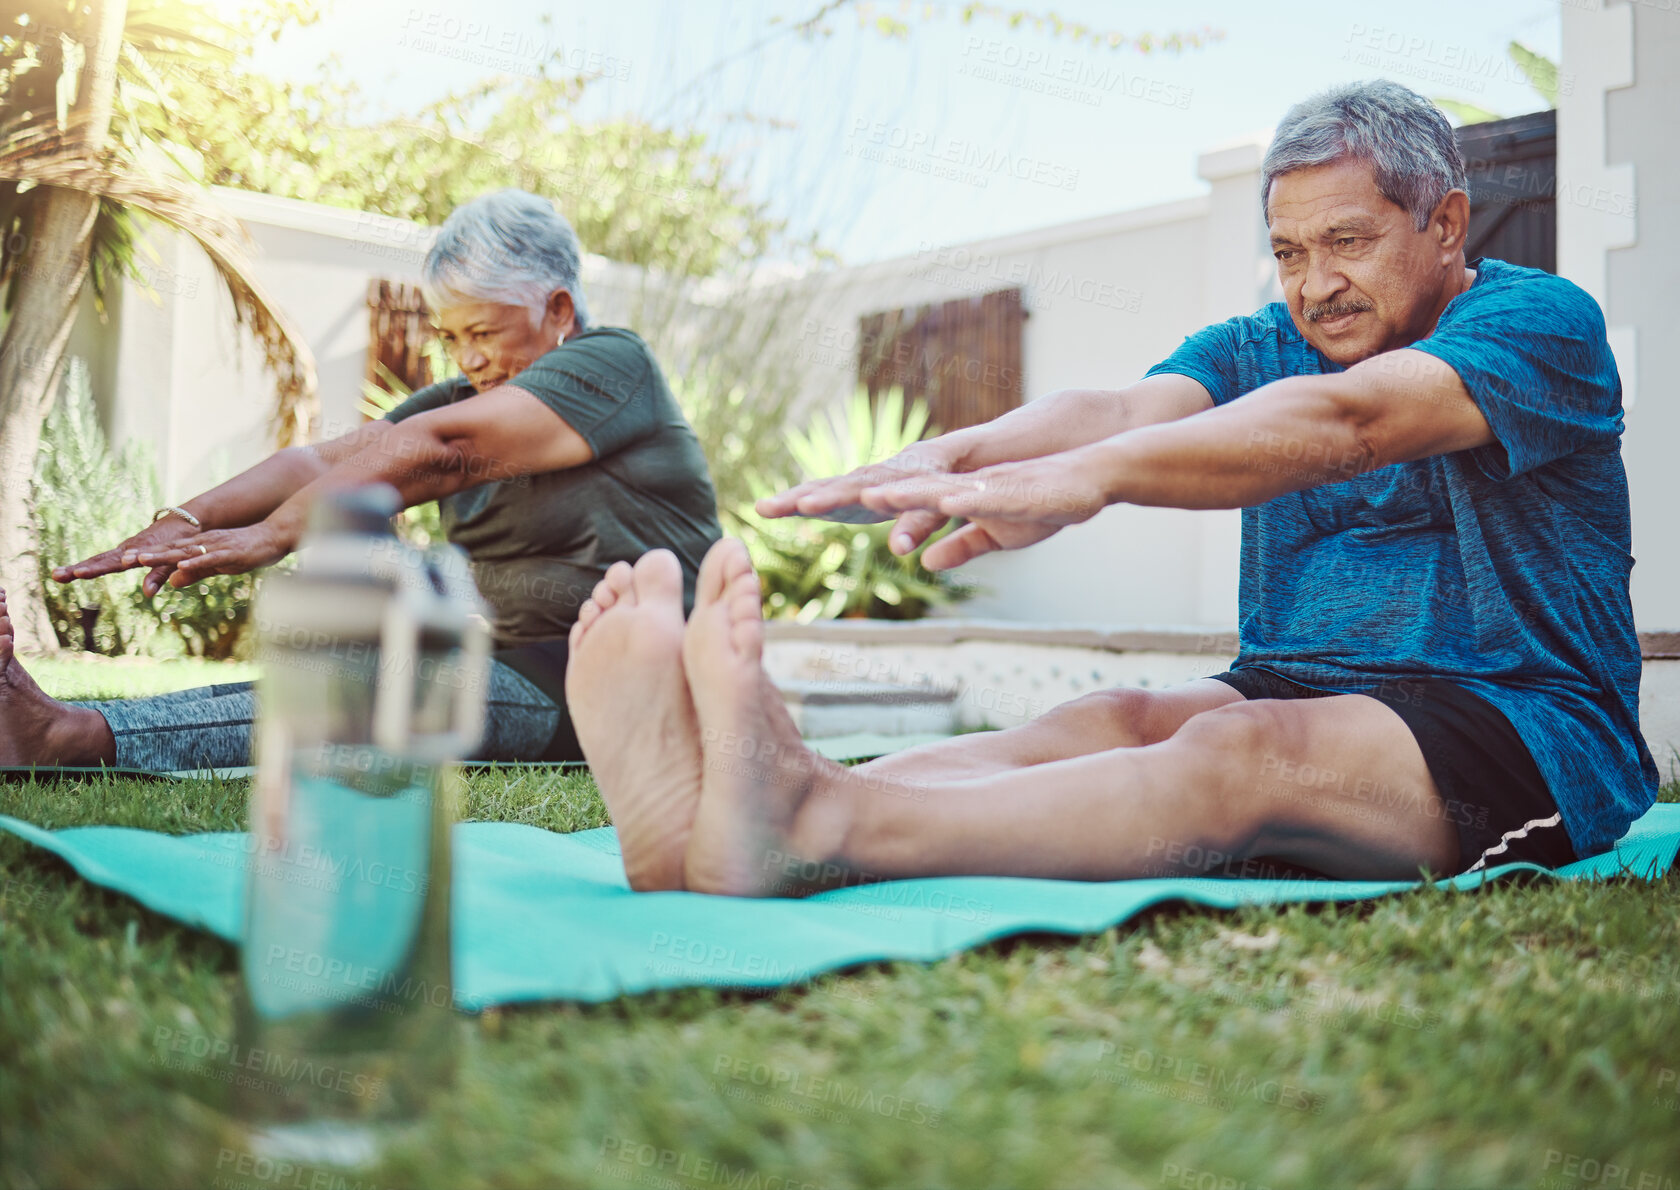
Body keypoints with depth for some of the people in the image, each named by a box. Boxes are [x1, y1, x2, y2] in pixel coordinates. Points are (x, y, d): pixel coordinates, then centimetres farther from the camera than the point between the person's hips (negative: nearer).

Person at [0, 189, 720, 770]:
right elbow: (323, 461, 2)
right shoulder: (466, 401, 17)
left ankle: (71, 736, -38)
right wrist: (186, 521, -14)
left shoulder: (613, 364, -7)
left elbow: (437, 451, -20)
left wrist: (275, 533, -27)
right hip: (518, 672, 7)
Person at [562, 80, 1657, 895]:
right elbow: (1120, 409, -9)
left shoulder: (1541, 320, -4)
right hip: (1288, 694, 5)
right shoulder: (1257, 349, 14)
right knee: (1113, 721, -27)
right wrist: (953, 454, -32)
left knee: (1243, 751, -35)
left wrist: (1085, 477, -40)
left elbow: (1341, 424, -25)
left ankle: (810, 832, -59)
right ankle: (718, 817, -50)